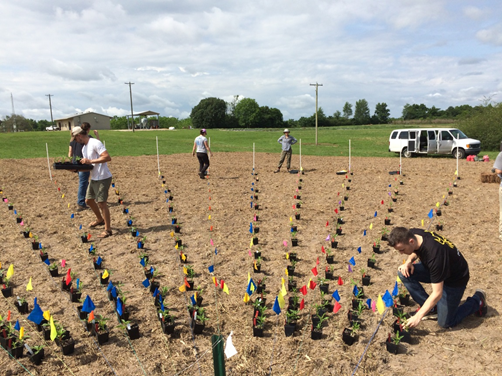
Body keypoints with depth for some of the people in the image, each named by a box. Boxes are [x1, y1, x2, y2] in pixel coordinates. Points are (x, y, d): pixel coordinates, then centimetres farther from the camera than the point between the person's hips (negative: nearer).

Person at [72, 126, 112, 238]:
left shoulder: (95, 143, -15)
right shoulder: (84, 148, 15)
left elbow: (107, 157, -24)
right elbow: (88, 166, 16)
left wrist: (90, 161, -24)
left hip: (103, 178, -10)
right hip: (94, 178, 10)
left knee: (101, 202, -7)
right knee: (89, 200, 19)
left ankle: (108, 229, 3)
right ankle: (100, 219, 40)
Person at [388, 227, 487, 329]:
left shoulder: (434, 255, -40)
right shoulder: (412, 234, -19)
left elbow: (437, 294, -33)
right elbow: (415, 251, 9)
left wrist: (418, 316, -29)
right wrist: (408, 261, -13)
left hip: (455, 278, -7)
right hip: (435, 269, 7)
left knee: (445, 323, -3)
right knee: (404, 273, -16)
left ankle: (477, 300, 18)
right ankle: (431, 308, 1)